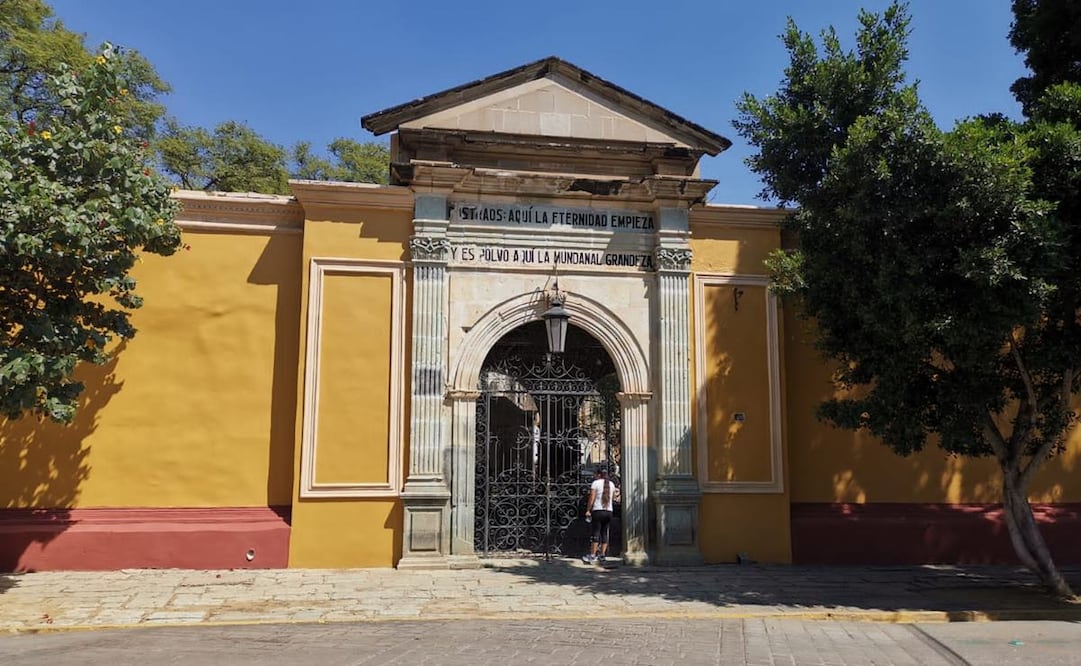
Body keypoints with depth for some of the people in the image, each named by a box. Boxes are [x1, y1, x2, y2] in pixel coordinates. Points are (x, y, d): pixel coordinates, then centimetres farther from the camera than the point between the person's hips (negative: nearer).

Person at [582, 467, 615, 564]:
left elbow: (592, 498, -8)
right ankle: (602, 555, 9)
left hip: (598, 510, -5)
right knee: (604, 533, 9)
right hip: (609, 511, 5)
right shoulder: (611, 484, 13)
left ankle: (592, 555, -7)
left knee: (596, 533, -6)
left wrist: (588, 510, -4)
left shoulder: (595, 483, -3)